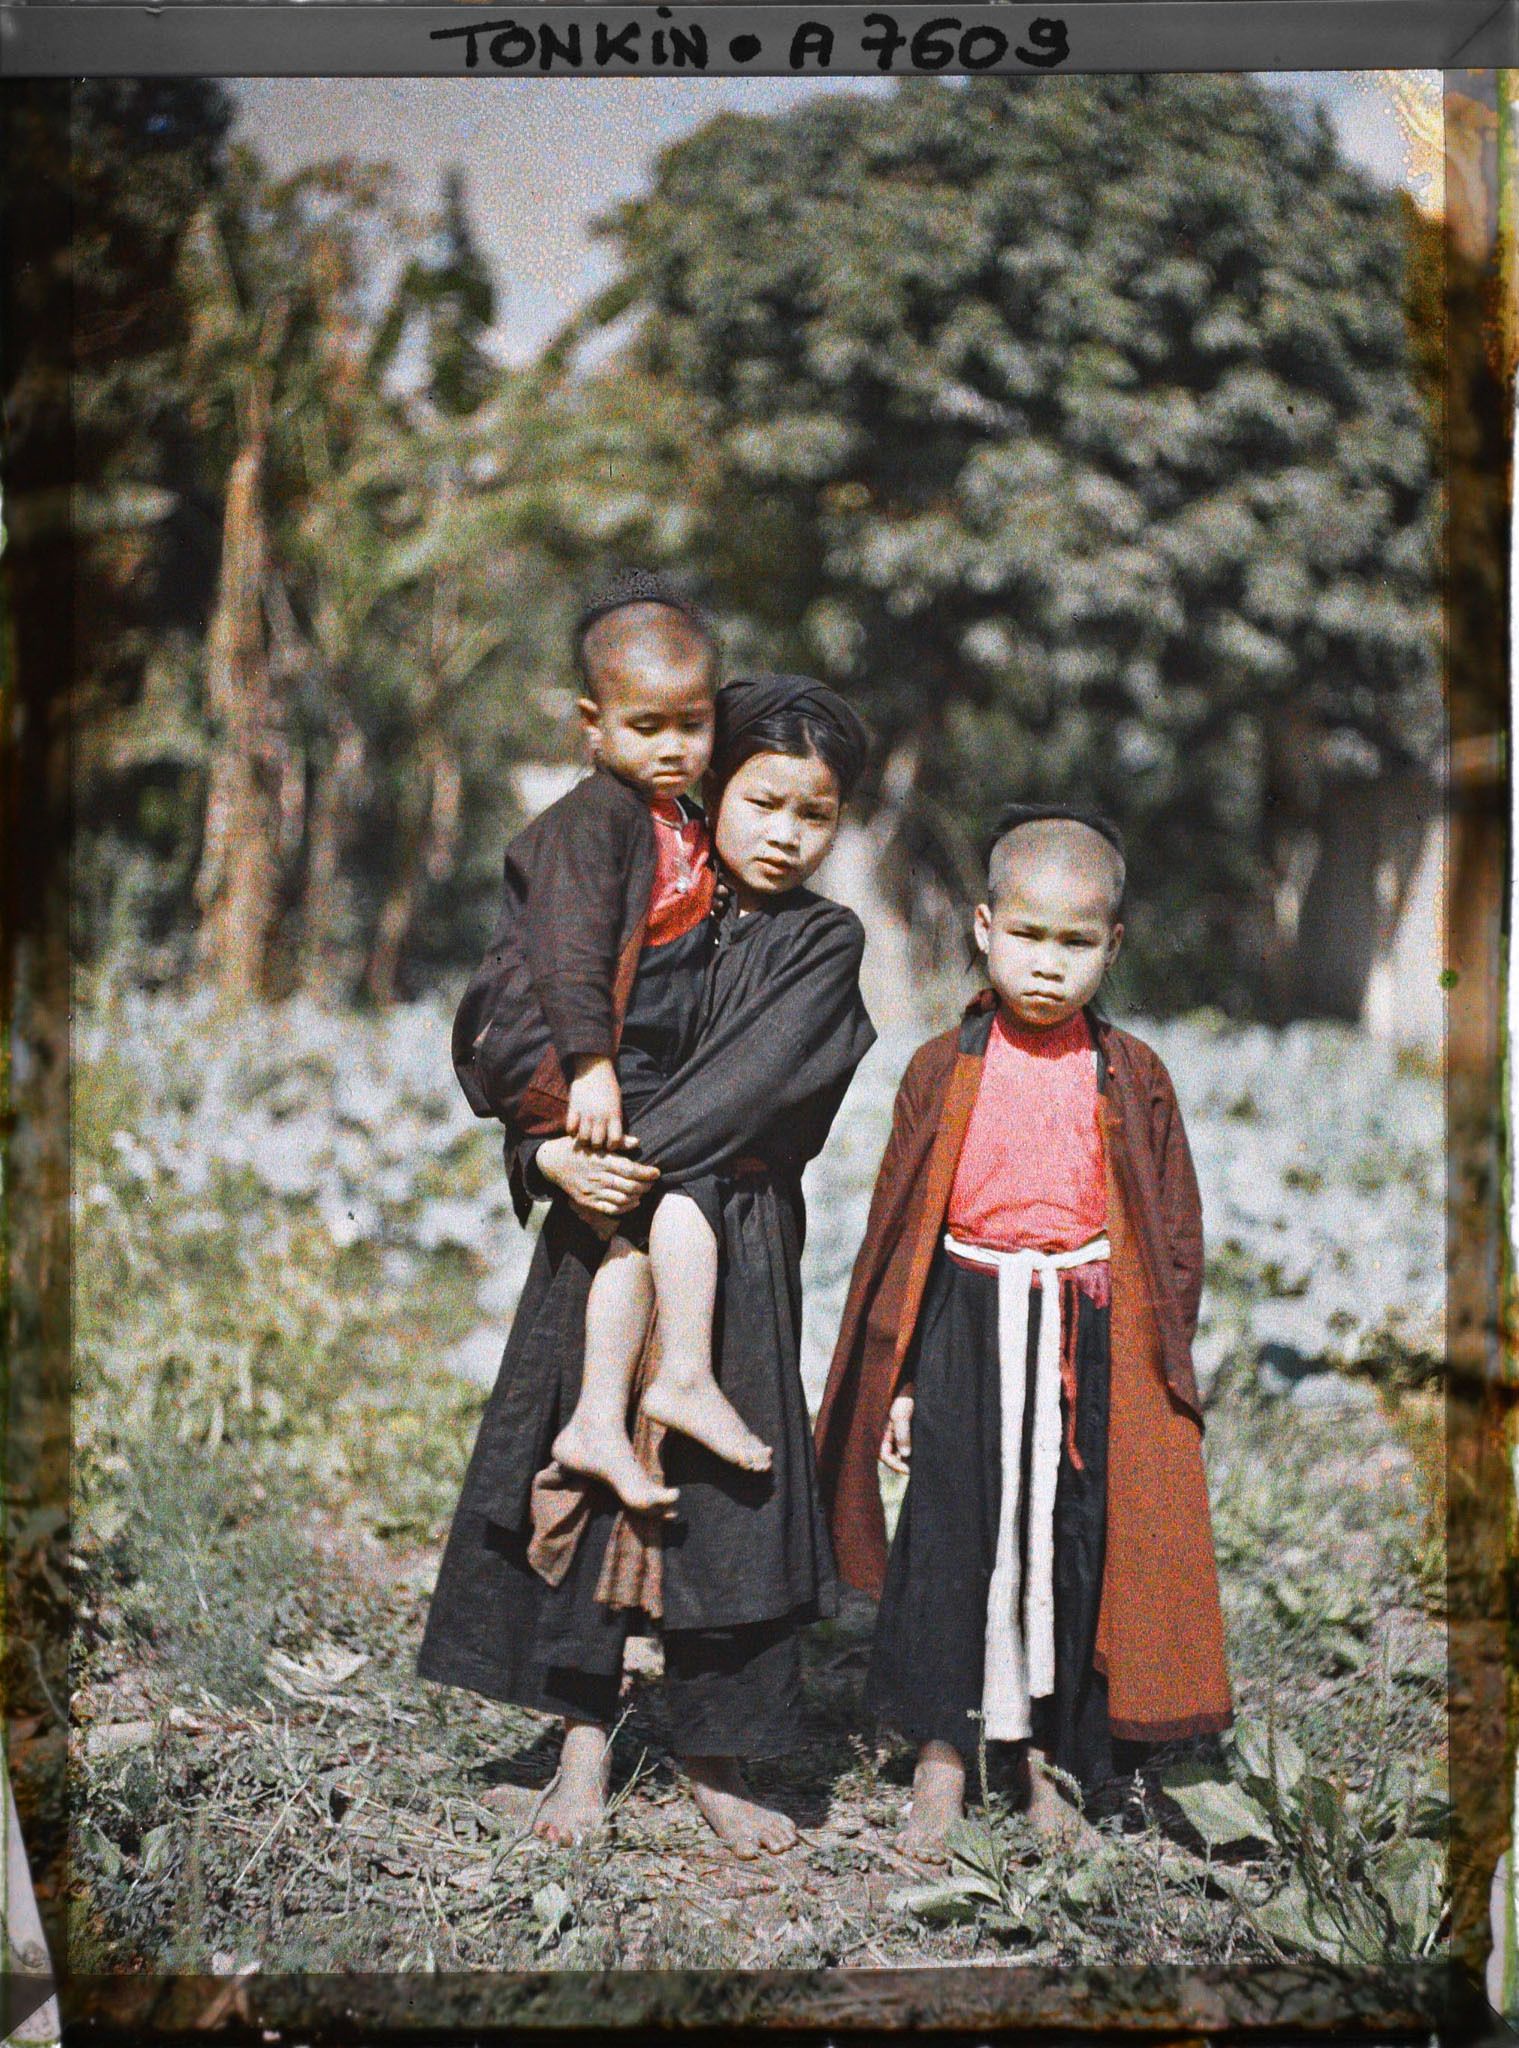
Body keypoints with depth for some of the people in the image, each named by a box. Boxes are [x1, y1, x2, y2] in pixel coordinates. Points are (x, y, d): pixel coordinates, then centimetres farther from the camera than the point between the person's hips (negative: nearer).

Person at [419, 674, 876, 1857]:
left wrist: (642, 1157, -20)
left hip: (736, 1248, -2)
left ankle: (716, 1760, 17)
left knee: (726, 1486, 1)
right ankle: (584, 1736, 20)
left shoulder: (824, 941, 2)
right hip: (603, 1233, 2)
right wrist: (557, 1157, -14)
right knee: (583, 1480, 4)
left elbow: (750, 1079, -12)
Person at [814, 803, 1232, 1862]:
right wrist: (897, 1377, 1)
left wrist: (1162, 1367, 3)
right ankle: (941, 1764, 15)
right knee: (949, 1538, 1)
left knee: (1072, 1544, 7)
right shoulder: (944, 1071, 0)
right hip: (964, 1331, -1)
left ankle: (1051, 1757, 24)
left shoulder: (1133, 1079, 1)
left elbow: (1174, 1232, 7)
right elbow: (898, 1231, 3)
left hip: (1088, 1341, 1)